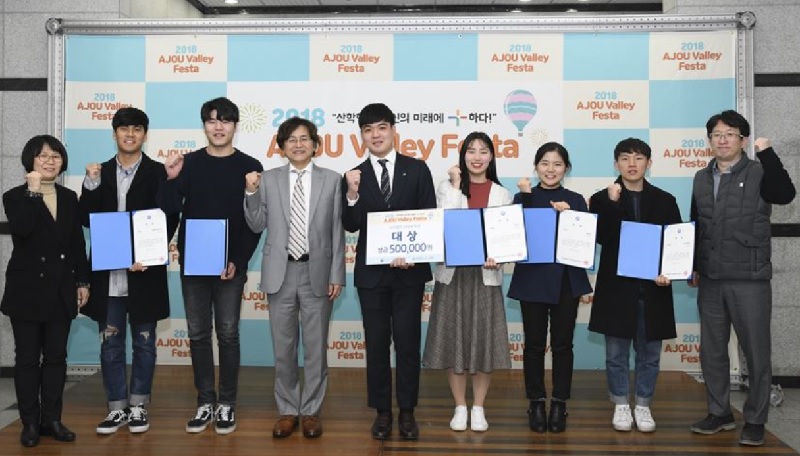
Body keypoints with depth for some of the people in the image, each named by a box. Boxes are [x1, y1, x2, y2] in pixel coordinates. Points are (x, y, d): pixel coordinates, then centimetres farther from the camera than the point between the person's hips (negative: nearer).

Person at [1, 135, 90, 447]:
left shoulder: (69, 198, 8)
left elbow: (78, 244, 9)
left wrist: (83, 282, 6)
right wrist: (33, 192, -20)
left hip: (61, 290, 3)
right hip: (27, 289, -3)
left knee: (56, 357, 8)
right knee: (27, 358, 5)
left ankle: (52, 419, 19)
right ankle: (30, 423, 14)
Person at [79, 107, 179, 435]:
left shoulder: (158, 173, -2)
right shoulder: (100, 173, 9)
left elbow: (170, 221, -6)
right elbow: (86, 219, 3)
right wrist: (92, 184, -11)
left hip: (144, 273, -3)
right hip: (107, 274, 3)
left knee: (143, 343, 8)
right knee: (110, 344, 9)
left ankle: (138, 406, 20)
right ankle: (117, 408, 20)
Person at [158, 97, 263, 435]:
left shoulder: (249, 167, 0)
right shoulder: (189, 163, 5)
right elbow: (170, 210, -2)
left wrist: (237, 262, -10)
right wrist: (171, 180, -19)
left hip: (230, 265, -2)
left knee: (228, 334, 3)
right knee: (198, 335, 7)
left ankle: (227, 405, 12)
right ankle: (205, 403, 17)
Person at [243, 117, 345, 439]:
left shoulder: (331, 180, 2)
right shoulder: (269, 180, 4)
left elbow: (337, 231, 1)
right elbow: (257, 226, 5)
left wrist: (336, 275, -3)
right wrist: (252, 193, -9)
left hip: (317, 273, -1)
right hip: (280, 272, 1)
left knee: (316, 347, 8)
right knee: (283, 347, 9)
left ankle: (311, 411, 21)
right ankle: (287, 410, 24)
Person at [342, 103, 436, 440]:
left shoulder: (417, 170, 1)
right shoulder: (354, 177, 4)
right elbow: (351, 226, -5)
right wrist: (353, 195, -21)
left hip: (410, 270, -1)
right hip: (371, 271, 1)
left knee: (407, 341, 5)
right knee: (376, 342, 8)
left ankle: (407, 412, 18)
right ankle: (382, 411, 20)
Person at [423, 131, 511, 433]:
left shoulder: (501, 194, 8)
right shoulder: (447, 187, 5)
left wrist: (497, 258, -16)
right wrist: (456, 185, -9)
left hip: (485, 275, 1)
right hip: (453, 273, 0)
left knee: (484, 340, 3)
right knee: (454, 340, 3)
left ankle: (478, 408, 18)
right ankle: (460, 407, 18)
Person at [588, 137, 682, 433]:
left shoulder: (665, 201, 7)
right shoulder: (602, 199, 2)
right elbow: (600, 237, -13)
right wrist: (612, 203, -21)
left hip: (653, 288, 2)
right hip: (617, 287, -1)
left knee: (649, 353, 9)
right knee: (616, 353, 7)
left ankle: (643, 405, 22)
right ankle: (621, 405, 21)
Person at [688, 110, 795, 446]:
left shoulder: (759, 174, -4)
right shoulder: (701, 179, 11)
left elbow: (786, 194, -25)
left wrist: (767, 153, -29)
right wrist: (693, 267, 14)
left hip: (750, 280, -5)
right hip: (711, 281, 5)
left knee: (756, 352, 3)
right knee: (712, 351, 11)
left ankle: (755, 420, 16)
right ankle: (719, 413, 25)